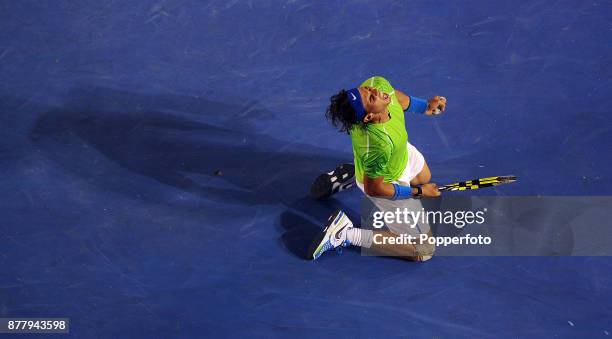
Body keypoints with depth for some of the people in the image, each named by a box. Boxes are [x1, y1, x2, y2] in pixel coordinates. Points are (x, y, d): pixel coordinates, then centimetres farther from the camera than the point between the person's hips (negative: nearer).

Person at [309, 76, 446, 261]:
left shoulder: (378, 83, -32)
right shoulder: (377, 146, -47)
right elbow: (373, 189, -29)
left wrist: (425, 106, 0)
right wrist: (418, 192, -19)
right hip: (386, 181, -7)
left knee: (424, 177, 41)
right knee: (423, 251, 0)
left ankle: (350, 175, 36)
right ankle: (347, 235, 0)